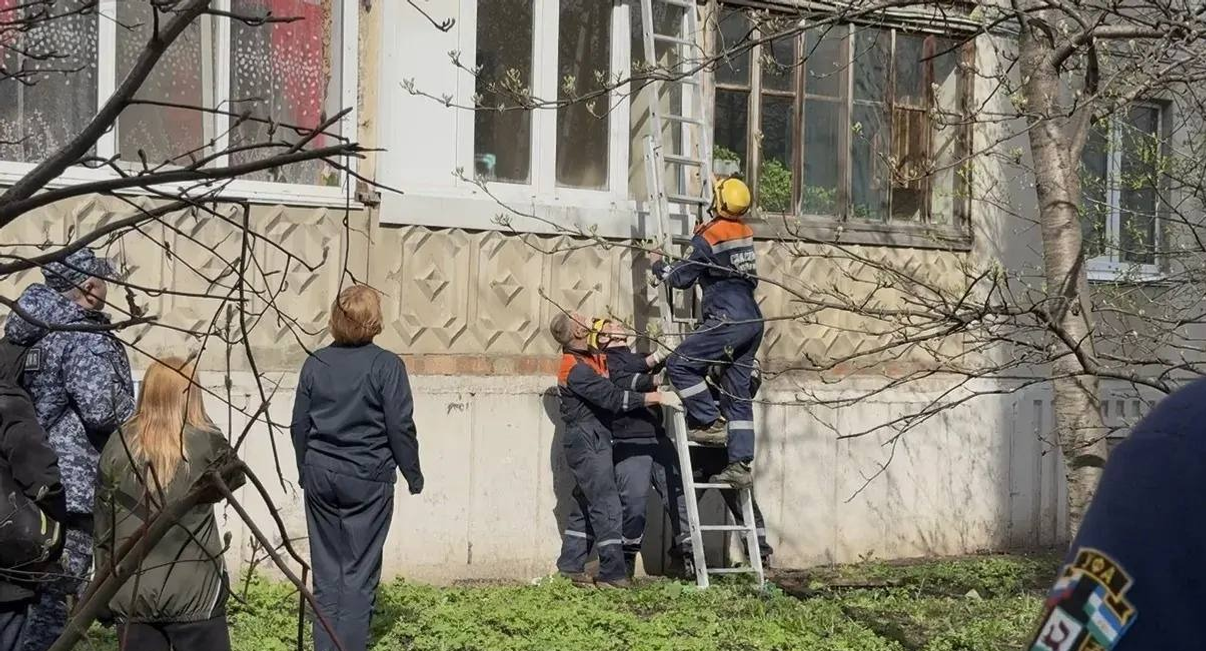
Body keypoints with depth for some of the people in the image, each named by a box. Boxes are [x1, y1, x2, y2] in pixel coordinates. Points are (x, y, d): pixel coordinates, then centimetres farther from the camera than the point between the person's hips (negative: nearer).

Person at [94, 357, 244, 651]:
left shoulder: (119, 445, 0)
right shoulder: (207, 443, -7)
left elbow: (103, 522, 6)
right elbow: (233, 480, 13)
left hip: (132, 592, 2)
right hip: (195, 591, -2)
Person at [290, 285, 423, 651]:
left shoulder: (315, 363, 3)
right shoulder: (386, 365, -10)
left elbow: (300, 425, 9)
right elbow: (400, 427, -9)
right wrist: (413, 475, 3)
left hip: (320, 474, 4)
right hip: (368, 478, -4)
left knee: (326, 569, 10)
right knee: (359, 571, 1)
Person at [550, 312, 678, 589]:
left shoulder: (591, 360, 13)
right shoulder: (576, 369, -18)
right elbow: (614, 398, -23)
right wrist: (656, 397, -21)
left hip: (593, 442, 10)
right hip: (588, 441, -10)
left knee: (584, 504, 13)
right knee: (607, 506, -10)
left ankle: (570, 566, 17)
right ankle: (613, 574, -10)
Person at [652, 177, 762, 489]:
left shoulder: (709, 237, -9)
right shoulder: (745, 232, 13)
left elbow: (681, 278, -1)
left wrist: (659, 265, 19)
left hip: (728, 321, -8)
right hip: (753, 322, 8)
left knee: (679, 365, 1)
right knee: (739, 393, 6)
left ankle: (711, 423, 0)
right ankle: (741, 464, 2)